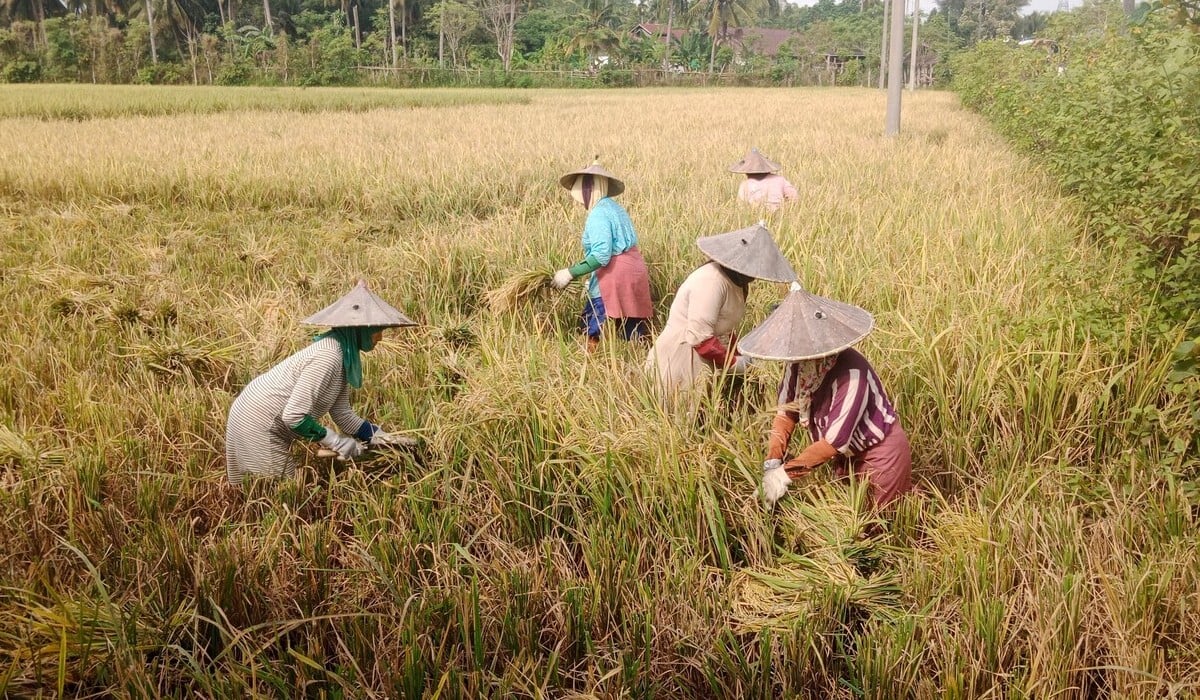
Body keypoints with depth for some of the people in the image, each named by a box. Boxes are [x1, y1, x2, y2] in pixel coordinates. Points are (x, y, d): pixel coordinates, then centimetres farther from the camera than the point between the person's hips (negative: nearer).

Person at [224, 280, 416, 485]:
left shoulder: (344, 354, 2)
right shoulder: (328, 358, -28)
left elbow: (341, 413, 4)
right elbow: (294, 416, -29)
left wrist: (380, 436, -2)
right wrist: (337, 441, -21)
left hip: (260, 420, 10)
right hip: (259, 424, -10)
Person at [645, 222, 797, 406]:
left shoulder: (734, 281, 8)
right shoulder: (711, 281, -22)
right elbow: (699, 337, -26)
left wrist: (741, 355, 2)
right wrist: (734, 363, -16)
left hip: (708, 362, 10)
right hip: (682, 361, -10)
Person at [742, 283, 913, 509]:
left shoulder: (850, 372, -34)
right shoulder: (799, 363, -15)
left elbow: (835, 440, -33)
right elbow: (786, 412, -8)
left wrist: (786, 473, -30)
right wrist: (772, 463, -20)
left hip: (881, 454, -6)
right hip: (849, 454, 6)